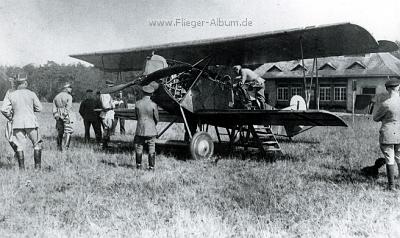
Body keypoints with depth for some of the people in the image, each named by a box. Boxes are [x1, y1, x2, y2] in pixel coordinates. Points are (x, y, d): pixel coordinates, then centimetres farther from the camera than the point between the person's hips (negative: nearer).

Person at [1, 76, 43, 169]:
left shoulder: (11, 95, 2)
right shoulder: (31, 94, -2)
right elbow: (39, 108, 1)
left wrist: (10, 118, 12)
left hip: (17, 123, 2)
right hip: (31, 122, -2)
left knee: (19, 146, 8)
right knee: (36, 144, 9)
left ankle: (21, 167, 6)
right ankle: (37, 166, 6)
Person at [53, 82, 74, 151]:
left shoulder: (56, 97, 14)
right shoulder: (69, 96, -6)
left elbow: (54, 109, 10)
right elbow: (69, 107, -14)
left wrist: (56, 116, 12)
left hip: (59, 117, 6)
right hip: (66, 116, -6)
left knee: (59, 132, 14)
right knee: (68, 132, -2)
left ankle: (59, 147, 17)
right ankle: (66, 147, -11)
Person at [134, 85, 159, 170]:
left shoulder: (137, 103, -5)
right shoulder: (153, 105, -13)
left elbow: (136, 116, 7)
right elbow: (156, 119, -4)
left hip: (140, 129, 2)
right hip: (151, 130, -2)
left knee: (139, 147, 16)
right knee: (151, 149, 7)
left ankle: (138, 165, 25)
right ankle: (151, 166, 9)